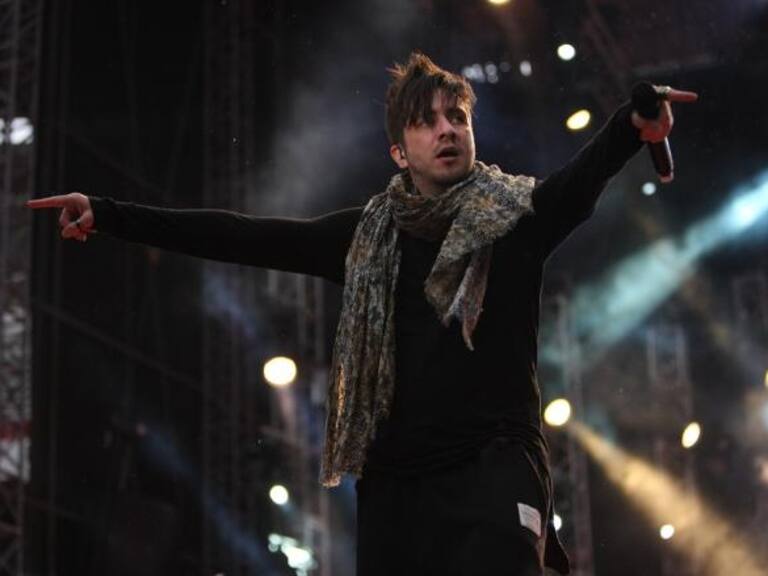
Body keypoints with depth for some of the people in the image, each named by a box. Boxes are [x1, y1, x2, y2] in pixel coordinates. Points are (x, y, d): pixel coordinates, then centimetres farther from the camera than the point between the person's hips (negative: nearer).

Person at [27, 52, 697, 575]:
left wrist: (632, 126, -39)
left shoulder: (517, 215, 5)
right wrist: (109, 216, 9)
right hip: (394, 477, 4)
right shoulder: (368, 234, 14)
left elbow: (585, 174, -15)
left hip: (494, 466, -4)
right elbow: (245, 236, 12)